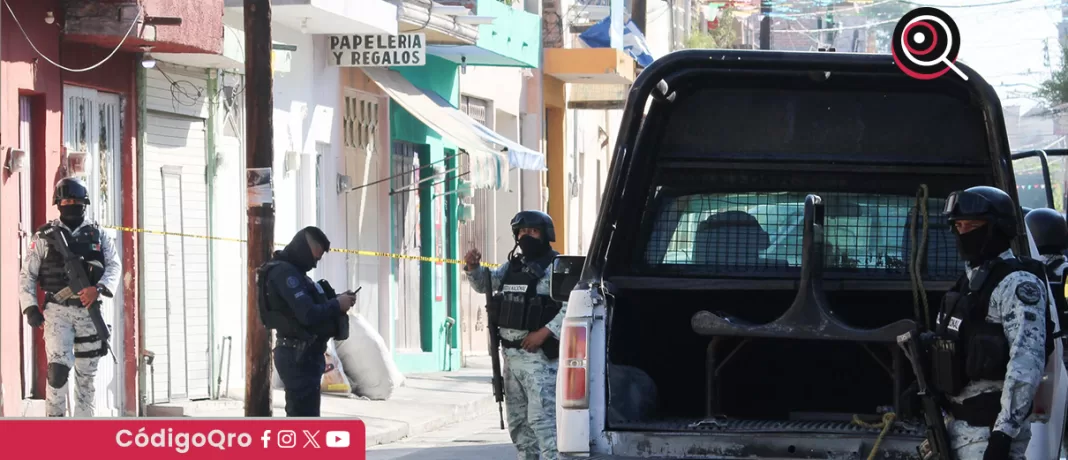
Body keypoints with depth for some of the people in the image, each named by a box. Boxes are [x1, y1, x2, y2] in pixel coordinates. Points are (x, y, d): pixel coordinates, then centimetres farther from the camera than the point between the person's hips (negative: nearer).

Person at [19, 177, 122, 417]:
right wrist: (30, 307, -7)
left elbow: (114, 265, -1)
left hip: (89, 311, 3)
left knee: (87, 373, 7)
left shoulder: (98, 235, 9)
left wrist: (98, 289, -20)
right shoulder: (45, 236, 5)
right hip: (57, 310, -3)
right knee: (58, 367, -20)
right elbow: (26, 275, 6)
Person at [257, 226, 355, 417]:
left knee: (300, 417, 17)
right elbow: (308, 314, -25)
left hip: (302, 355, 11)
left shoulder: (290, 271, 17)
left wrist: (336, 300, 2)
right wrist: (337, 305, -11)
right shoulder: (284, 272, -17)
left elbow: (310, 304, 19)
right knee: (304, 418, -12)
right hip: (299, 356, -11)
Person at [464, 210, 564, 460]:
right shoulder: (513, 266, 16)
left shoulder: (555, 268, -8)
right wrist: (473, 268, 6)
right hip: (511, 355, 9)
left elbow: (572, 306, -18)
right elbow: (485, 284, 28)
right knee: (518, 421, 14)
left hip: (540, 357, -9)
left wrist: (544, 332, -21)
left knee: (541, 419, -15)